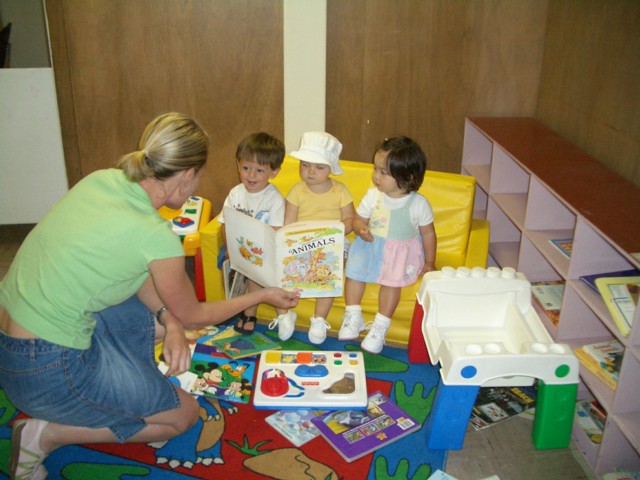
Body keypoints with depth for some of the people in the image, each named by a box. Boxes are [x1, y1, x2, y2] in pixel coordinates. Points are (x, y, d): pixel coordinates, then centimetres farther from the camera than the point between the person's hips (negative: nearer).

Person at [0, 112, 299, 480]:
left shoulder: (101, 180, -3)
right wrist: (263, 296, 9)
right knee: (184, 415, 9)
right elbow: (193, 316, -4)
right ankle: (47, 434, 5)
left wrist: (168, 319, -3)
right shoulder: (157, 238, -23)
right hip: (45, 371, -8)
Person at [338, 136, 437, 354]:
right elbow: (358, 219, 2)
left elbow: (428, 234, -3)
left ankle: (380, 327, -2)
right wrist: (361, 229, -23)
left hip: (401, 250, -2)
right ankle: (353, 316, 6)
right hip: (370, 245, 3)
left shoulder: (418, 204, -15)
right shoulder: (372, 196, -9)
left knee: (392, 281, -19)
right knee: (353, 270, -13)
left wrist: (429, 263, 3)